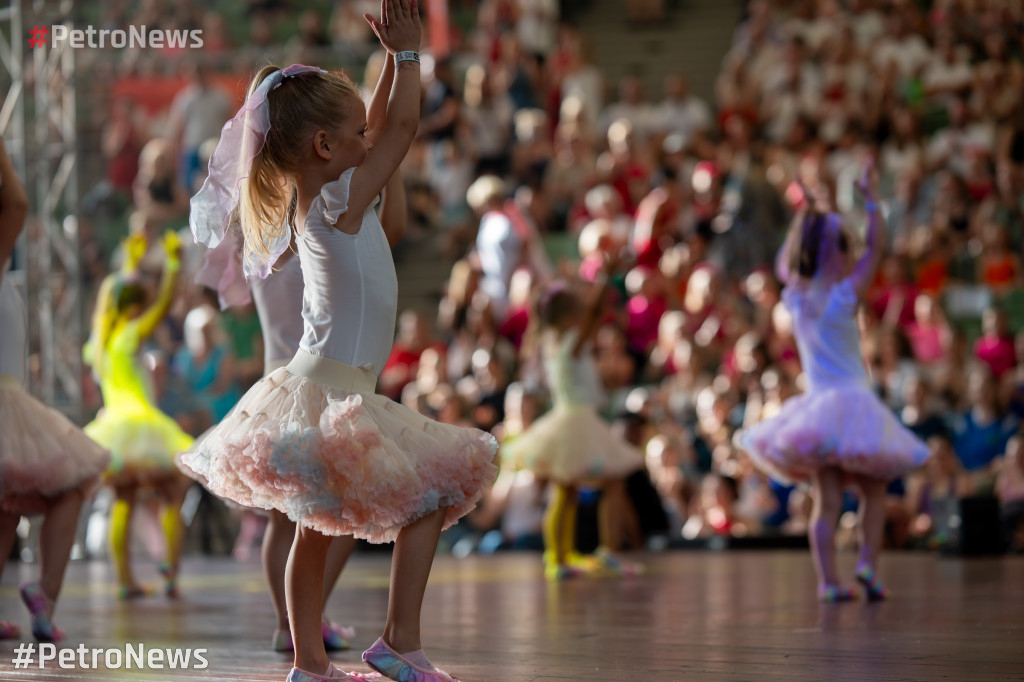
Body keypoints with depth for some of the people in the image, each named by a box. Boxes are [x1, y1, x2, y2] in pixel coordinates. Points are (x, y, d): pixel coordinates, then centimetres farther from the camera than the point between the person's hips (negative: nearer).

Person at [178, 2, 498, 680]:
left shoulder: (312, 202, 11)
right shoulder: (340, 201, -15)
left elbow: (382, 124, 23)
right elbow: (401, 126, -14)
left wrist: (396, 57, 20)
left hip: (316, 386, 10)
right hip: (334, 392, -10)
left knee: (315, 530, 10)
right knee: (434, 493, -5)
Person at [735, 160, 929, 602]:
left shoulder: (794, 299, 5)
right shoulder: (845, 297, -9)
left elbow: (784, 262, 24)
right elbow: (875, 250, -5)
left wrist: (805, 213, 27)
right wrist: (870, 199, -1)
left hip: (814, 408, 4)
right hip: (851, 402, -4)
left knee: (827, 501, 1)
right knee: (874, 490, 10)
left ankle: (828, 580, -8)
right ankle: (868, 561, -6)